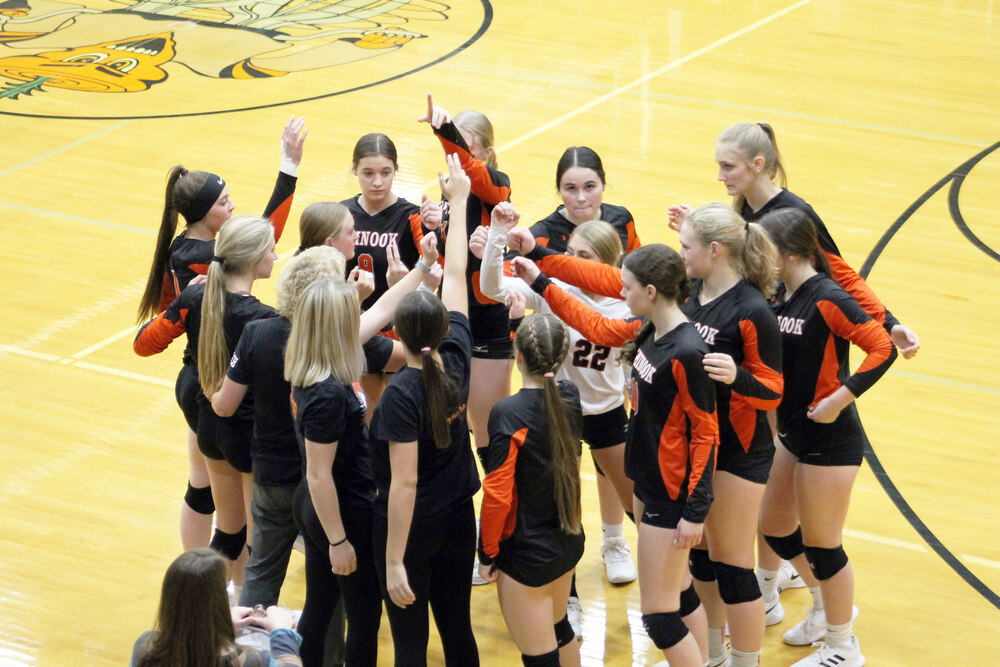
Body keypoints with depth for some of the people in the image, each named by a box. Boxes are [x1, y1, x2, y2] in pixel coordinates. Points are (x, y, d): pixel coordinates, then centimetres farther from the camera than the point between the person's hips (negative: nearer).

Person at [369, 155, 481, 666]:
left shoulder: (401, 395, -23)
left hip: (411, 528, -6)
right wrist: (457, 201, 13)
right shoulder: (456, 359, -8)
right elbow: (455, 275, 3)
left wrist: (393, 561, -20)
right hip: (458, 522, 6)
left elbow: (404, 482, -24)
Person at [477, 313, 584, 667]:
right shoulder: (570, 397, -5)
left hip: (527, 554, -7)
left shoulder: (508, 414, -23)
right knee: (559, 629, 28)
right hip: (569, 542, 7)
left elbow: (497, 495, -22)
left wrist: (487, 553, -8)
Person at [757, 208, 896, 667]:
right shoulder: (778, 294, 3)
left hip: (830, 438, -9)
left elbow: (883, 349, -25)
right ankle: (828, 607, 43)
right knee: (774, 527, 19)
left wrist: (840, 399, -26)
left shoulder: (826, 299, -21)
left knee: (820, 544, 3)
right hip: (791, 433, 9)